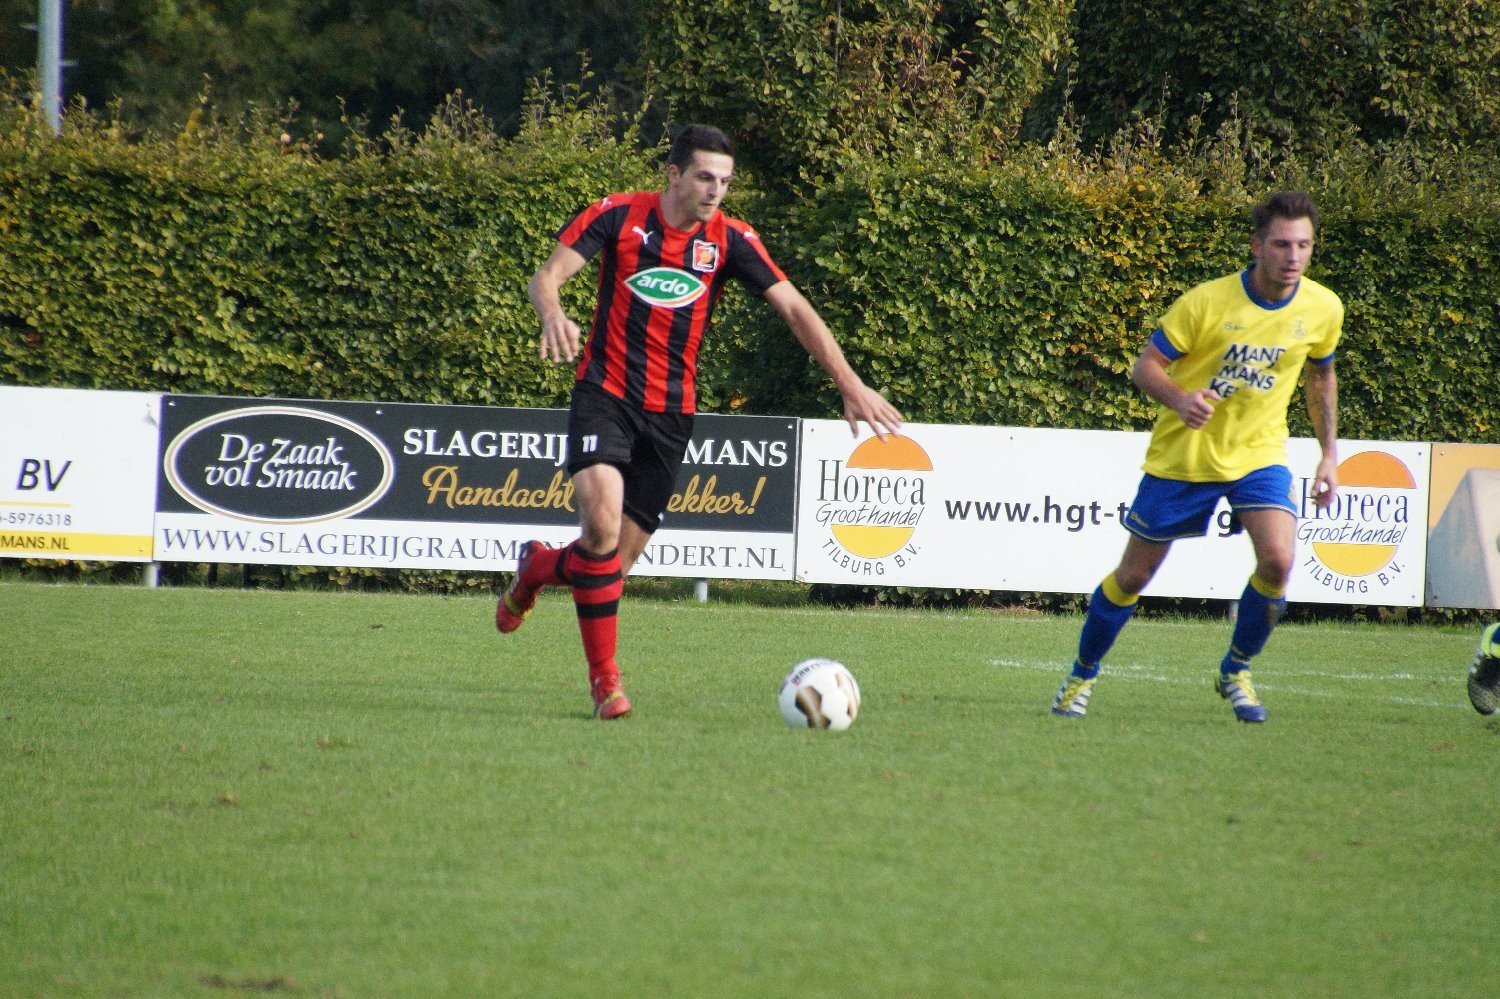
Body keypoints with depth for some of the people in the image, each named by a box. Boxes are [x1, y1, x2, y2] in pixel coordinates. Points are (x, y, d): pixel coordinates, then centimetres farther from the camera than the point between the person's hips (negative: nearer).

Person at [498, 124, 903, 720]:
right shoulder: (619, 216, -5)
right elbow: (548, 275, -10)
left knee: (619, 560, 1)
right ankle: (604, 676, -12)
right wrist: (553, 314, -34)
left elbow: (794, 309, -2)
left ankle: (536, 568, 35)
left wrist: (851, 387, -9)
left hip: (671, 411, 3)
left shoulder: (729, 240, -1)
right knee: (603, 522, -24)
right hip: (605, 395, -3)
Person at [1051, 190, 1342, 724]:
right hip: (1183, 455, -2)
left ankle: (1236, 672, 3)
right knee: (1133, 575, 5)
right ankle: (1082, 675, 29)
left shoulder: (1323, 309, -7)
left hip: (1259, 454, 2)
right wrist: (1179, 400, -33)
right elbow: (1145, 366, -13)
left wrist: (1329, 453, 12)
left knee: (1277, 560, -21)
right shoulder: (1206, 301, -20)